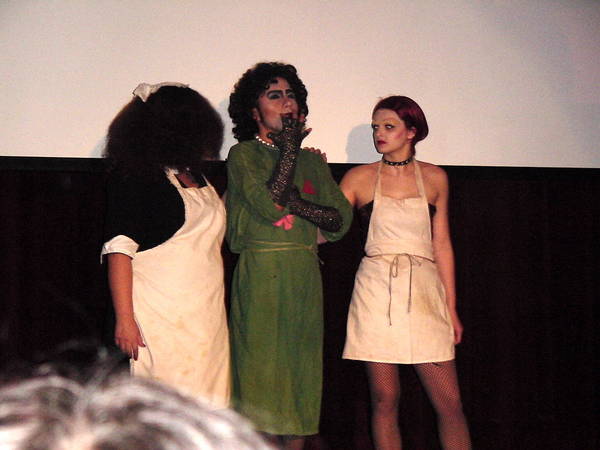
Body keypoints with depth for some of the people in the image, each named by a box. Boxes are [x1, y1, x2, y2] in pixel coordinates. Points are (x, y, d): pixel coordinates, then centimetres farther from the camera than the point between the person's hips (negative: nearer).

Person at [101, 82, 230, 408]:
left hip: (207, 316, 7)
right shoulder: (135, 176, -6)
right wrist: (124, 319, -16)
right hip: (161, 316, -7)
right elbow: (120, 250, -11)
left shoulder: (197, 177, 17)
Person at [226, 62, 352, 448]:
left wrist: (293, 201, -8)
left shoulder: (313, 160, 15)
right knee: (260, 369, -5)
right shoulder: (243, 155, 1)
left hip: (305, 278, 5)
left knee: (301, 370, 5)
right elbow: (269, 204, -17)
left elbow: (341, 220, 5)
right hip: (260, 276, -5)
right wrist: (290, 147, -7)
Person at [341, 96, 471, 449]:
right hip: (377, 293, -1)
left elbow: (442, 245, 12)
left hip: (423, 292, 1)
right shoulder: (359, 178, 6)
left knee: (449, 402, -3)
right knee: (385, 400, 0)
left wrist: (451, 308, 10)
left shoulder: (434, 178, 10)